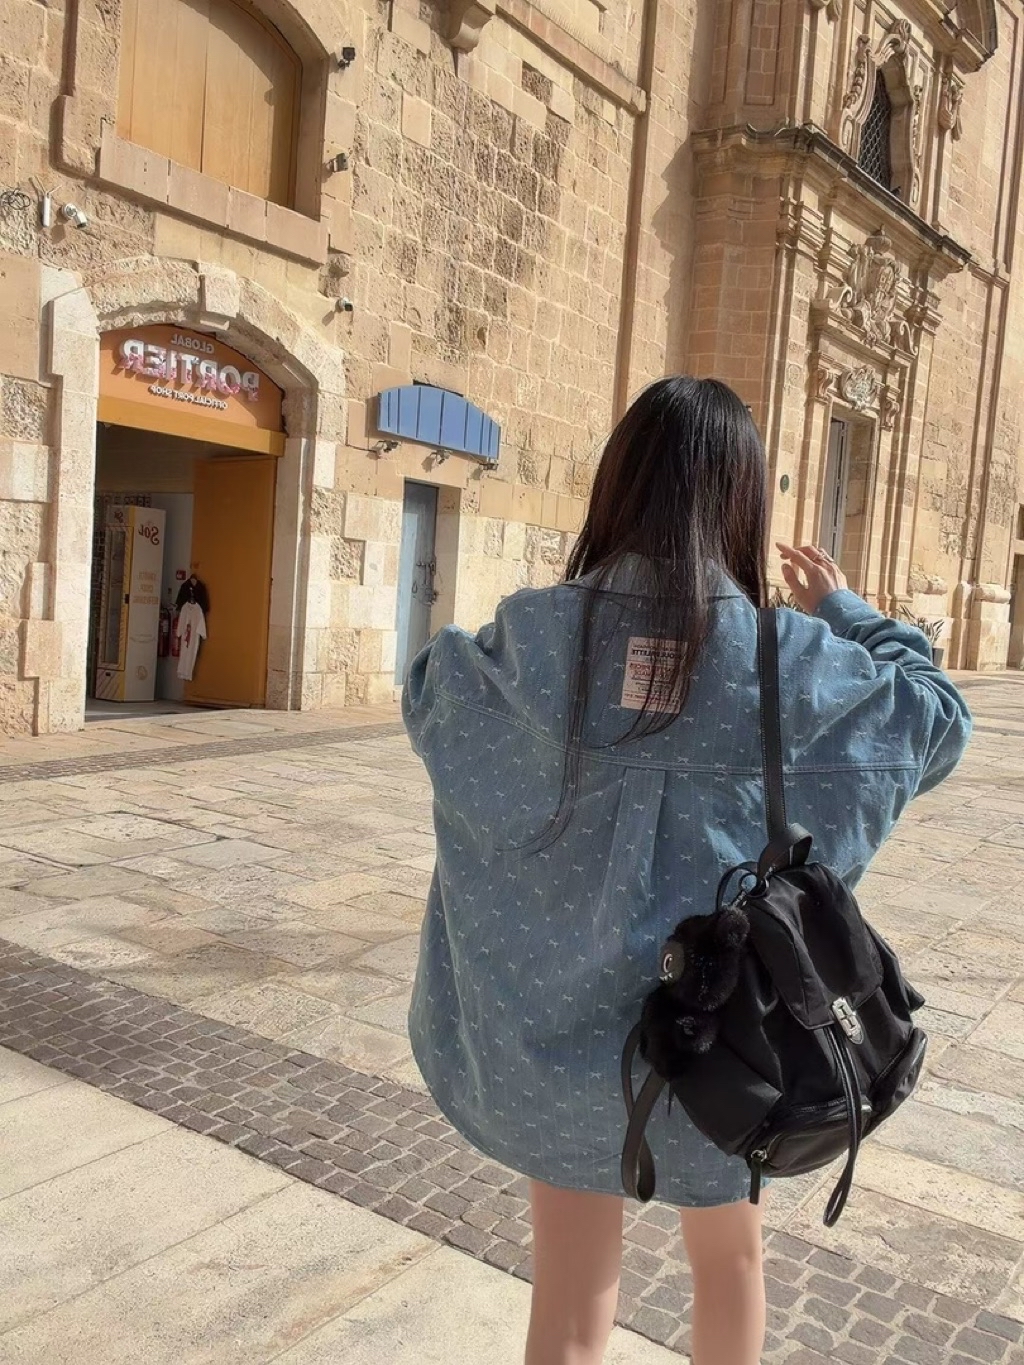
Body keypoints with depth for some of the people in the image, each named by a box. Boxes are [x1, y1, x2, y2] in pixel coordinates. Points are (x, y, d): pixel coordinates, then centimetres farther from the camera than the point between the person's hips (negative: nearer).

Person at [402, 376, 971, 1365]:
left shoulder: (539, 634, -13)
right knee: (727, 1258, 28)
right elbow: (937, 721, 4)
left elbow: (427, 697, 8)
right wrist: (847, 613, 16)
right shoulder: (793, 660, -14)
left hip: (560, 1019, 0)